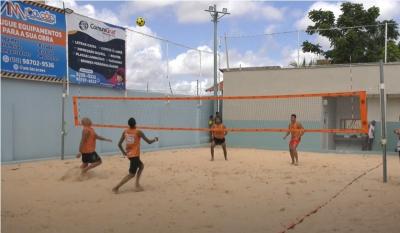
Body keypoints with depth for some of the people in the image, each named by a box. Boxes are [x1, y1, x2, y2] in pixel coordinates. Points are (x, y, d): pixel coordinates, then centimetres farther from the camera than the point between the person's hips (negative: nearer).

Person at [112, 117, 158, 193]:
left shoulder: (125, 132, 2)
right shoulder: (138, 132, -12)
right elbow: (149, 142, -7)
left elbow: (119, 144, 1)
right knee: (131, 174, 0)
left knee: (141, 166, 26)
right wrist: (155, 139, 13)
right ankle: (116, 187, -5)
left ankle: (137, 184, 20)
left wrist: (124, 152, 16)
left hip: (129, 154, 7)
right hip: (135, 155, -7)